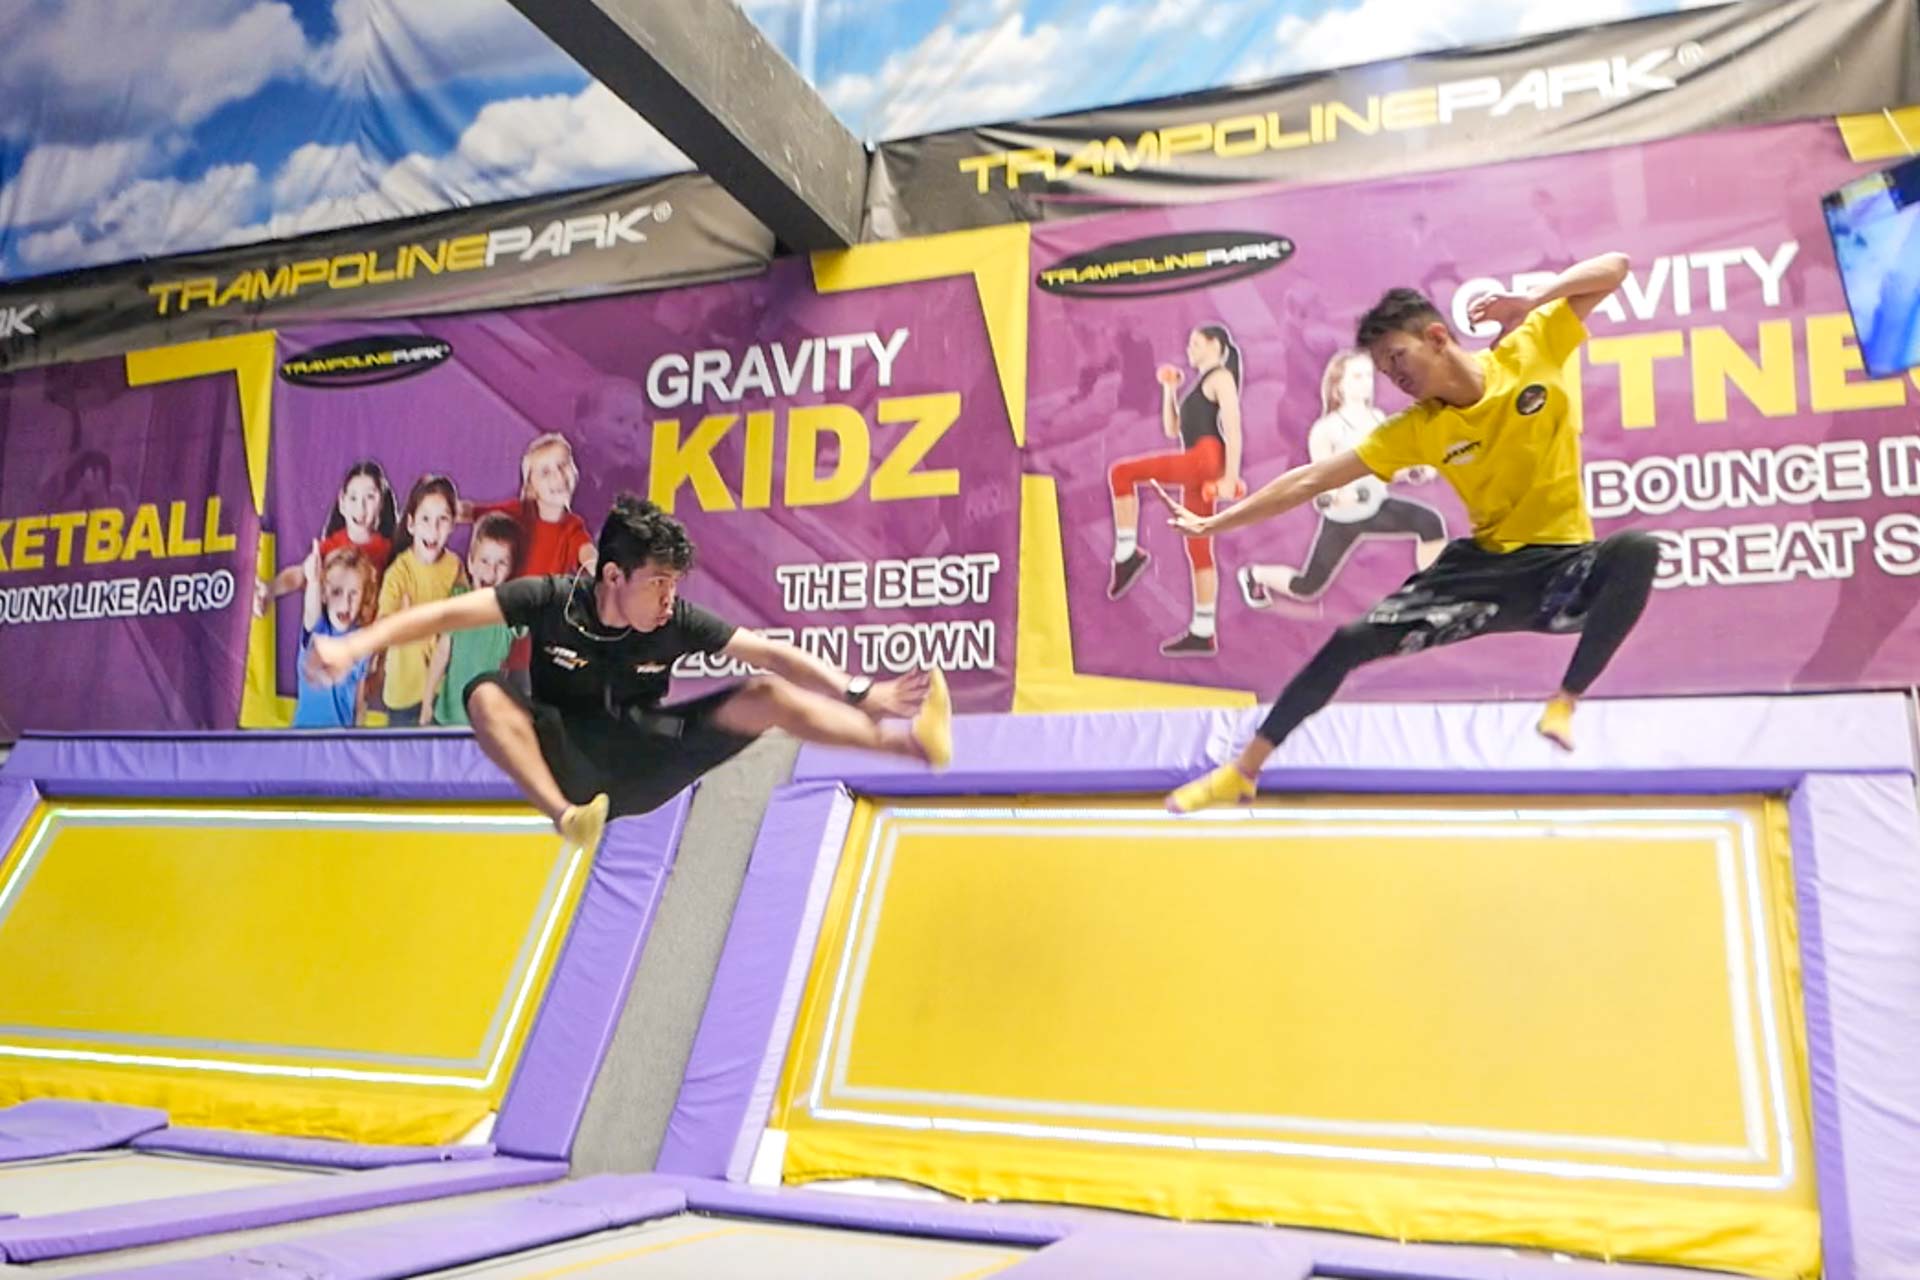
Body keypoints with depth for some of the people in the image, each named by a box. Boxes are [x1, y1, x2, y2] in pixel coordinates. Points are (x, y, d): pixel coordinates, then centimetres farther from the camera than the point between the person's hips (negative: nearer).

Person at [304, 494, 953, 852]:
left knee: (765, 695, -19)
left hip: (645, 765, 1)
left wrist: (857, 692, -25)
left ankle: (911, 742, -32)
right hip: (570, 760, -1)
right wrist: (354, 647, -28)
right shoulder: (551, 600, -17)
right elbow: (448, 614, -18)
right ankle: (567, 816, -46)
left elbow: (772, 653, -16)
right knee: (486, 695, -29)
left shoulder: (677, 620, -14)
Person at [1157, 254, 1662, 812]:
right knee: (1352, 641, -9)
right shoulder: (1416, 430, -5)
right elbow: (1313, 479, -4)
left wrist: (1533, 300, -20)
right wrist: (1216, 522, -6)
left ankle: (1565, 703, -22)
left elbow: (1615, 267, -3)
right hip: (1488, 563, 2)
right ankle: (1241, 773, 1)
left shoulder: (1531, 350, -8)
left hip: (1566, 563, -2)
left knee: (1638, 549, -36)